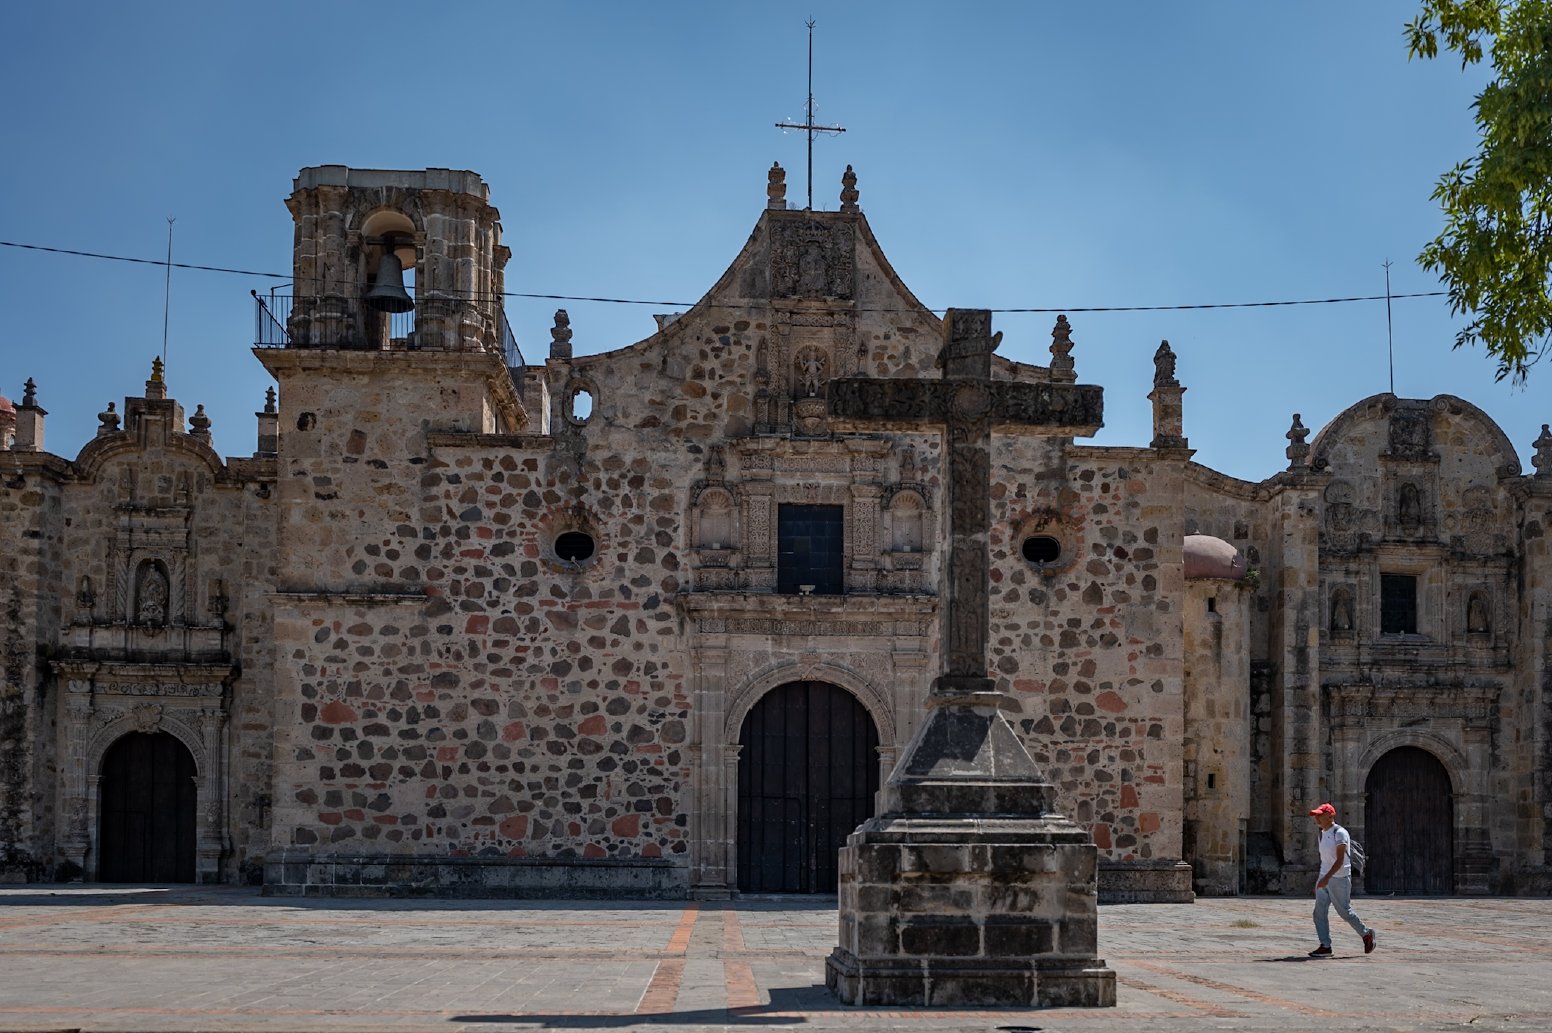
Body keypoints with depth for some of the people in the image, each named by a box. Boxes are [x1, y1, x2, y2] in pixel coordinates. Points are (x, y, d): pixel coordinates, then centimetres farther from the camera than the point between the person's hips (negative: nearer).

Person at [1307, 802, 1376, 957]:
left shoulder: (1339, 833, -14)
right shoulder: (1322, 834, 13)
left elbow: (1340, 860, -21)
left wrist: (1327, 877, -29)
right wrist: (1321, 880, 19)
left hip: (1339, 878, -8)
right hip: (1324, 878, 8)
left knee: (1345, 911, 1)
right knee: (1319, 913, -1)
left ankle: (1366, 934, 22)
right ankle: (1325, 946, 0)